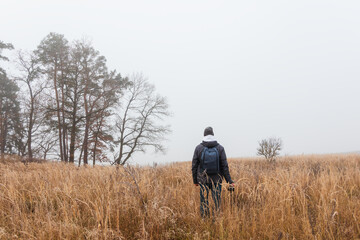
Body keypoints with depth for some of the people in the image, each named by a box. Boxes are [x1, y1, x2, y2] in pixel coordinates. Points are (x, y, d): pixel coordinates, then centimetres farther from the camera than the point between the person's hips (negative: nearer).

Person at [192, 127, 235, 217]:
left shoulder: (198, 148, -3)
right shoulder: (220, 148, -3)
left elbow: (194, 166, 1)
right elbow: (224, 166, -3)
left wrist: (195, 180, 11)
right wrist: (229, 181, 3)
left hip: (203, 179, 0)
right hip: (216, 179, 0)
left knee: (204, 201, 6)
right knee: (217, 202, 6)